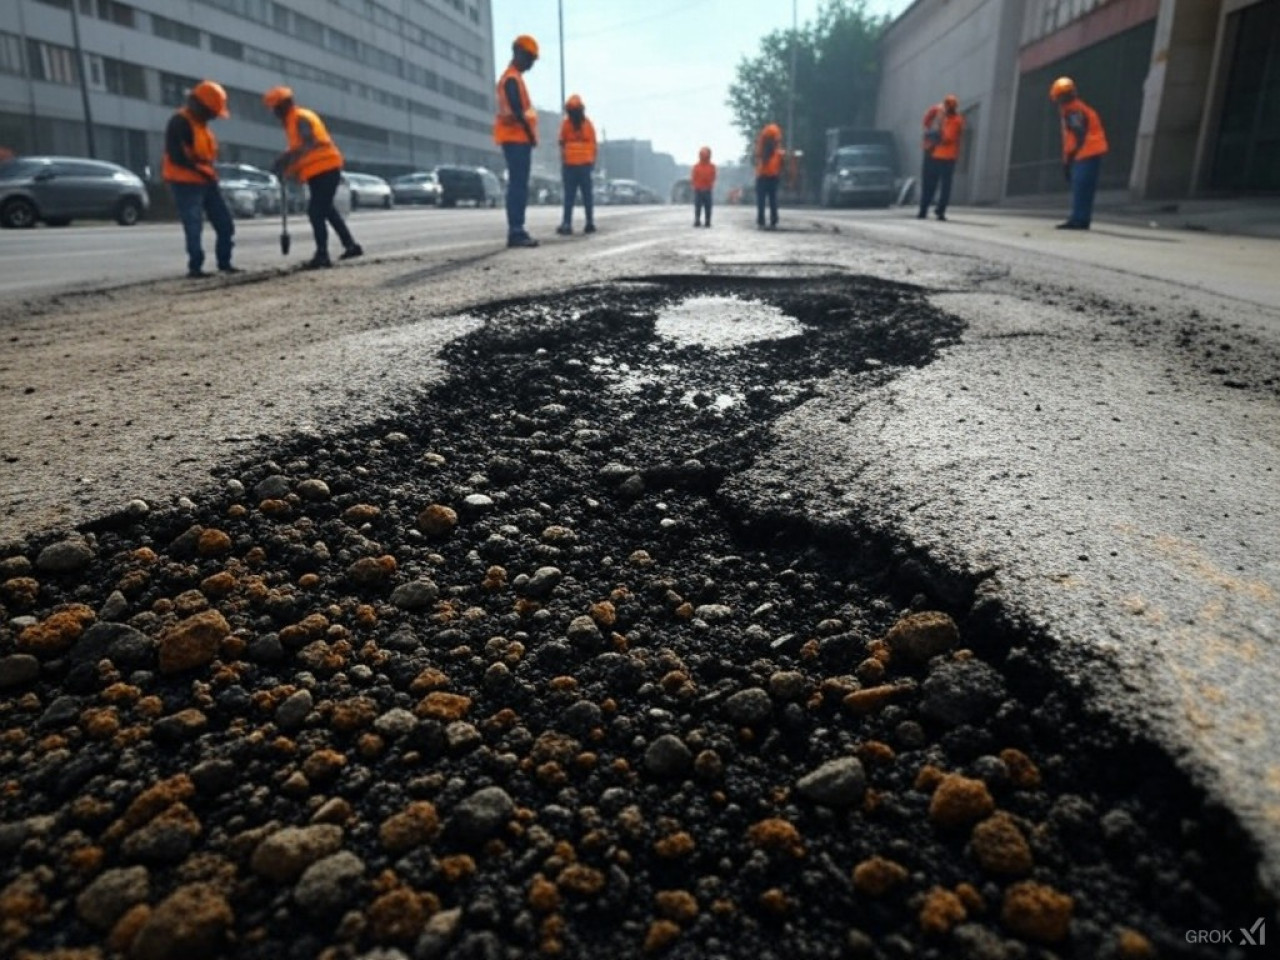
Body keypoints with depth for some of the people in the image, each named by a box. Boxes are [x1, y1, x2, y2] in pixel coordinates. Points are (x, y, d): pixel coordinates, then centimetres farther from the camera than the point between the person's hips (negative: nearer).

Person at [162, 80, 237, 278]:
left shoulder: (200, 122, 16)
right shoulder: (179, 122, -14)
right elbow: (177, 156, -20)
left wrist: (211, 171, 5)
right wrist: (201, 169, -16)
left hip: (206, 181, 9)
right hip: (186, 183, -9)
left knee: (225, 224, 8)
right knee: (194, 227, -8)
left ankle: (224, 263, 16)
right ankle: (195, 267, -2)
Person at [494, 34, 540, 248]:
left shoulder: (514, 78, 23)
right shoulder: (512, 78, -10)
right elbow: (517, 112, -19)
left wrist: (530, 135, 14)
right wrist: (531, 134, -12)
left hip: (519, 139, 10)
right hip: (517, 139, -10)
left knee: (518, 186, 8)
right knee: (518, 186, -13)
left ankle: (517, 231, 9)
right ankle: (516, 232, -16)